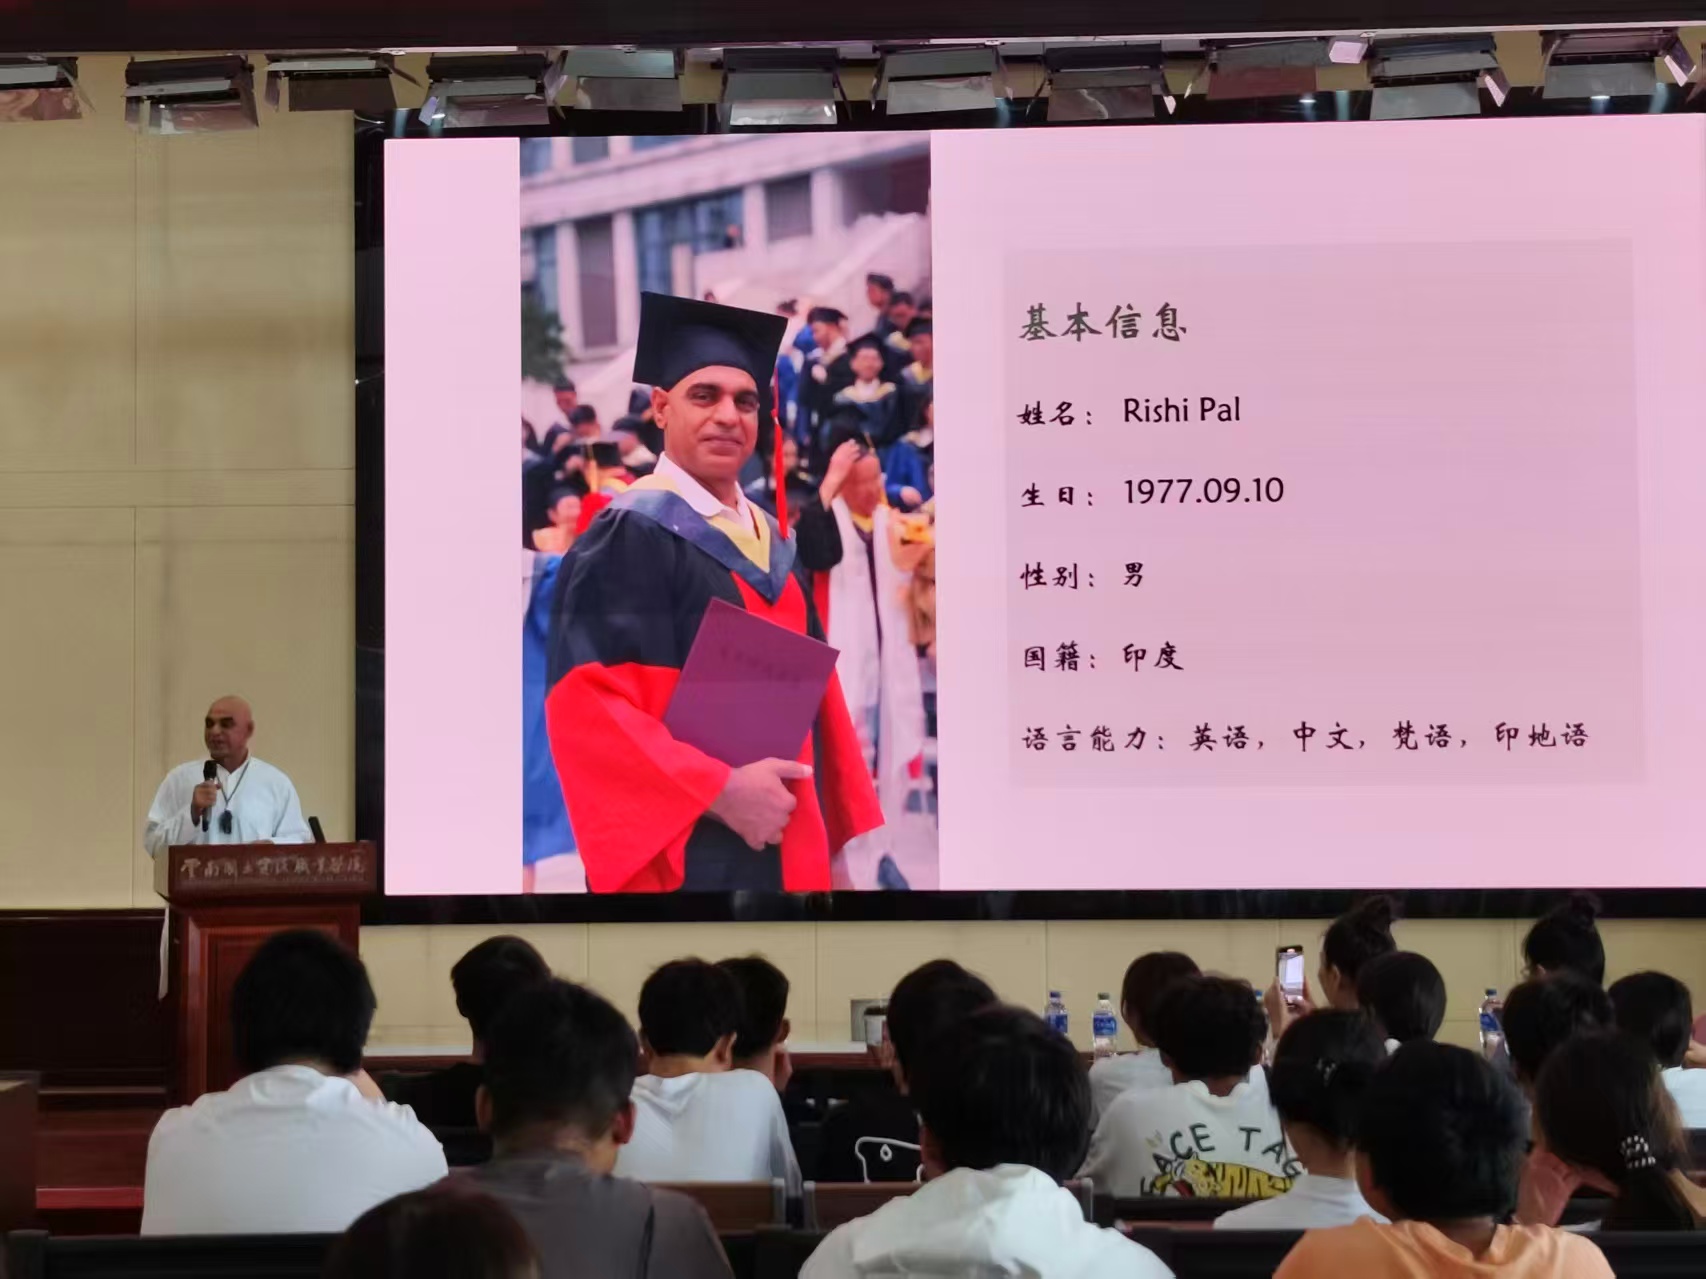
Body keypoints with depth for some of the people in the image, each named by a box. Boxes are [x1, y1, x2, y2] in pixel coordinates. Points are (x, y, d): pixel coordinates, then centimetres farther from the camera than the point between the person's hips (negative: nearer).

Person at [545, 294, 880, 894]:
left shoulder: (773, 543, 14)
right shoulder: (631, 536, -9)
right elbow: (588, 704, -19)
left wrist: (836, 839, 9)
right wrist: (719, 790, -25)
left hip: (786, 852, 7)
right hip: (690, 856, -7)